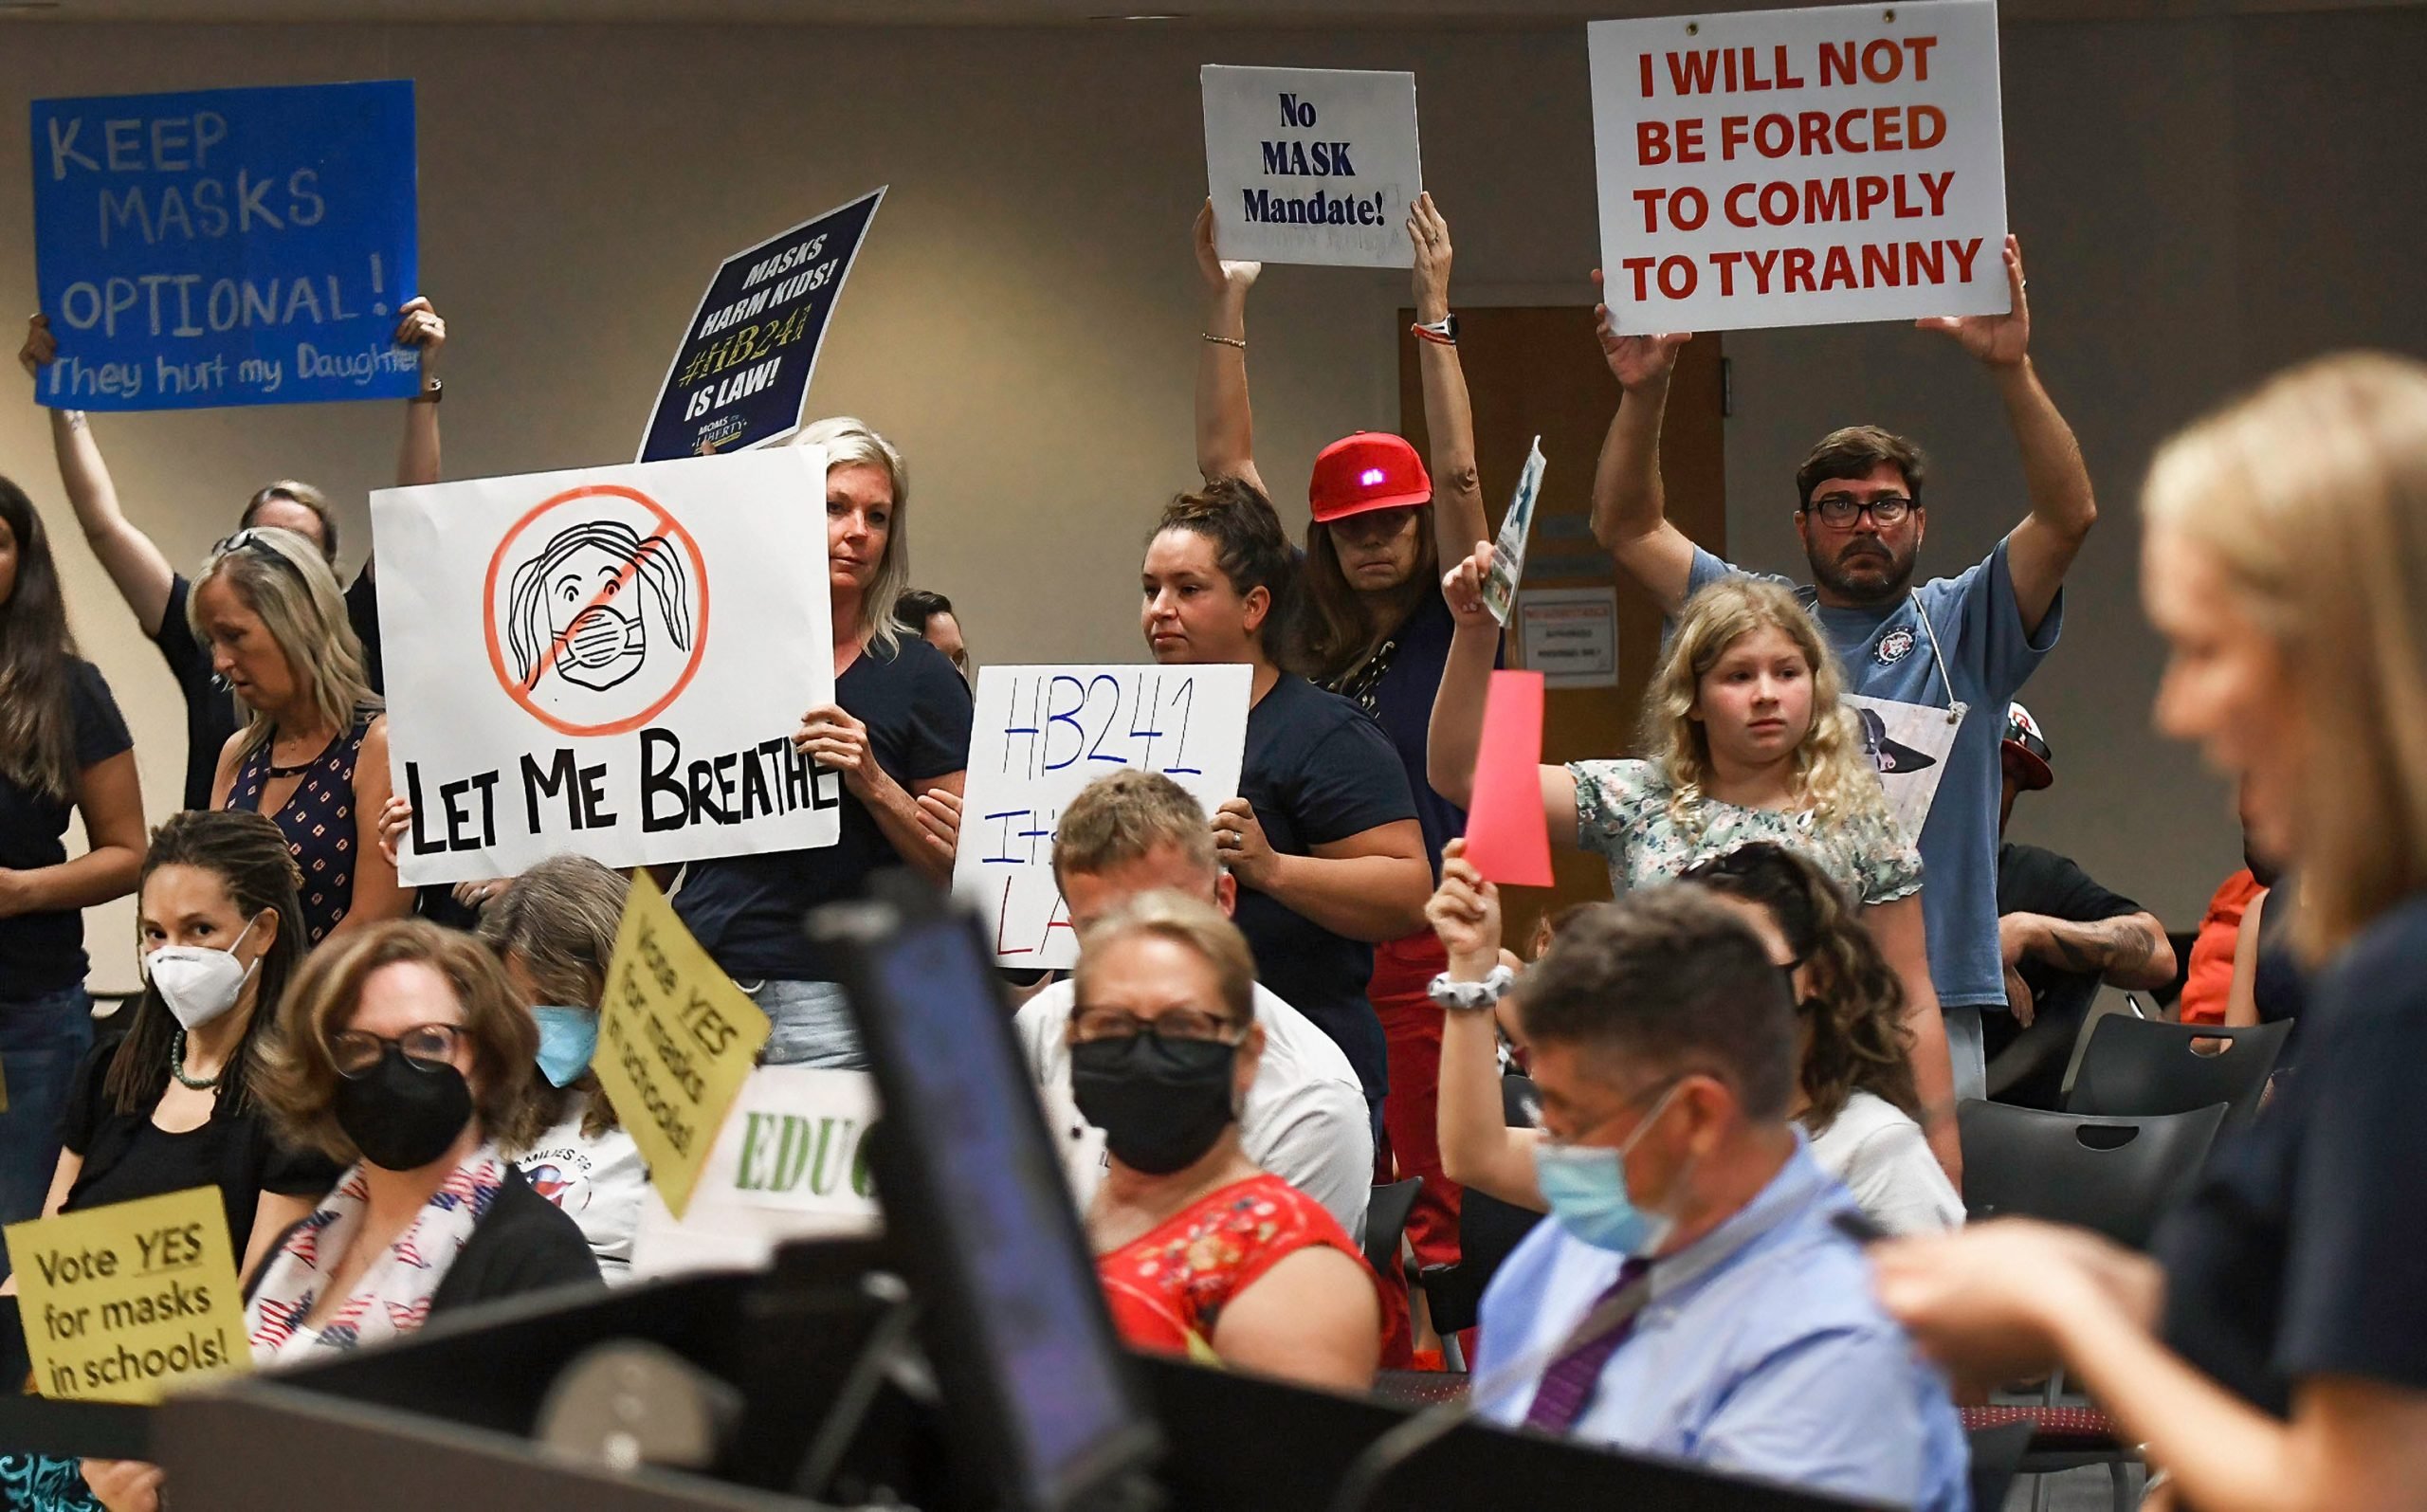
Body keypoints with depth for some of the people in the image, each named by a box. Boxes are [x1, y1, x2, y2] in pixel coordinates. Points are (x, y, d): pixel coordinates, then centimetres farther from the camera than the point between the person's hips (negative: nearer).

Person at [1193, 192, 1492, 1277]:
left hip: (1424, 946, -4)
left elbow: (1459, 474, -9)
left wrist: (1433, 312, -11)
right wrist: (1224, 307, 10)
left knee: (1424, 1203, -5)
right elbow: (1227, 464, 12)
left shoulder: (1447, 623, 2)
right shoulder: (1305, 627, 11)